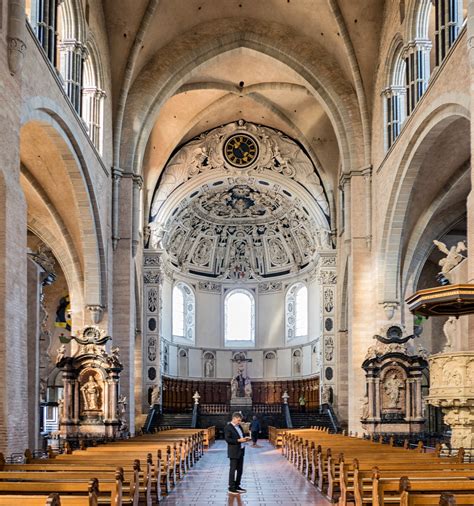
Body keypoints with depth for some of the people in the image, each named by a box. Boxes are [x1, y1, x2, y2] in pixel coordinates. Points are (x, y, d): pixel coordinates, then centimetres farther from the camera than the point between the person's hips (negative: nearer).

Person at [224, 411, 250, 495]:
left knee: (240, 469, 13)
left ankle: (237, 486, 23)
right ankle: (231, 488, 2)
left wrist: (244, 439, 2)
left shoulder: (239, 426, 13)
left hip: (241, 451, 8)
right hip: (234, 452, -8)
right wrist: (238, 440, -23)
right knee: (233, 469, -3)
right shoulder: (228, 427, -12)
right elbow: (227, 439, -18)